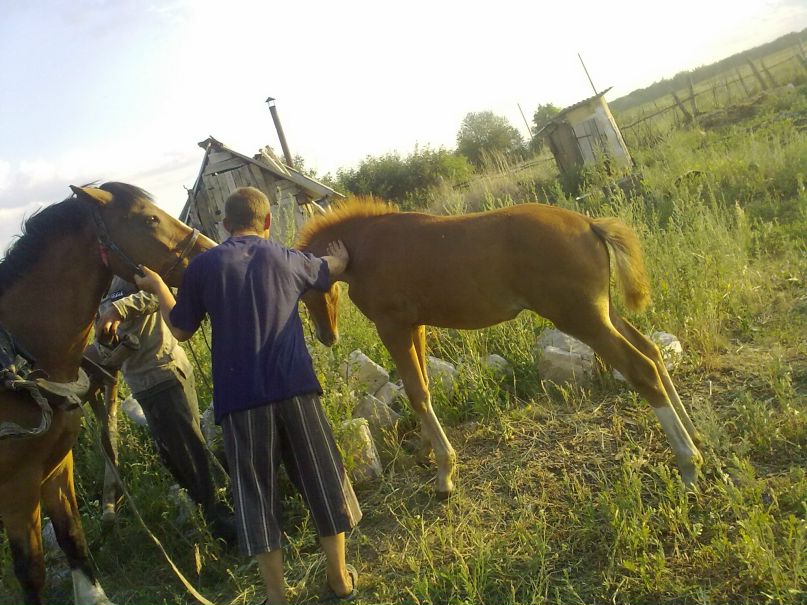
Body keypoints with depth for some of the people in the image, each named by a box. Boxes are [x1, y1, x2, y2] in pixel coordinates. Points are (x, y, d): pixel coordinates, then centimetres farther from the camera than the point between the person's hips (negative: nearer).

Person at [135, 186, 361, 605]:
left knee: (255, 493, 11)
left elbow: (181, 330, 12)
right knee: (322, 479, 14)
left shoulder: (202, 266, 2)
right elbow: (333, 268, 28)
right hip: (295, 388, 1)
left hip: (240, 397, -1)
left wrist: (158, 286, 28)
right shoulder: (287, 259, 7)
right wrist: (342, 259, 53)